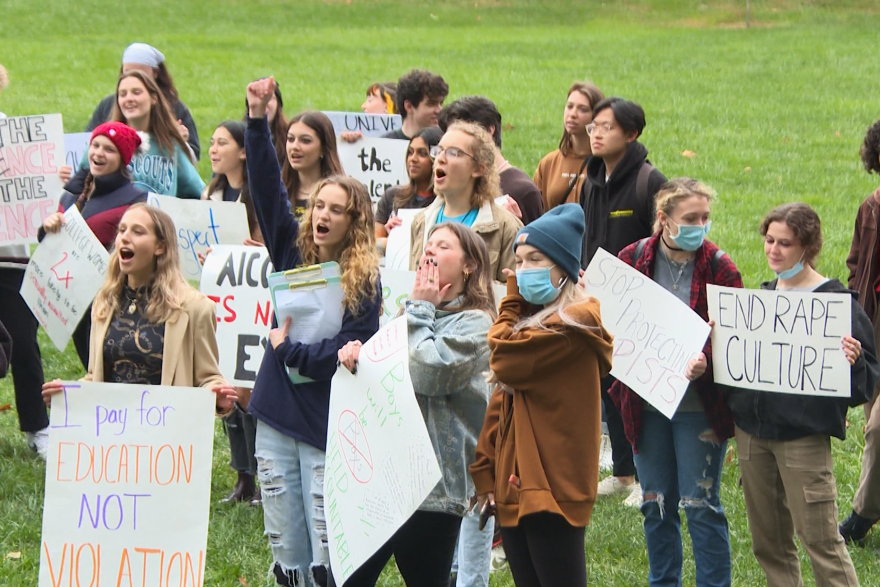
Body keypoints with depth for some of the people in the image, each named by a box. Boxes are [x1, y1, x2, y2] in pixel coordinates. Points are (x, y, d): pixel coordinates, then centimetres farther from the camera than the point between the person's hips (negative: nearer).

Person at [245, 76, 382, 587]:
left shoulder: (364, 281, -7)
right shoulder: (294, 254, 6)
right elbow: (267, 187, -1)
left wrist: (287, 349, -8)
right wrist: (258, 119, -10)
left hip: (327, 425, -5)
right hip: (277, 416, 5)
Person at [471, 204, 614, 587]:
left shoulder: (573, 324, -12)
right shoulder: (532, 319, 19)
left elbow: (504, 361, -19)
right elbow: (501, 399, 18)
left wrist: (512, 298, -3)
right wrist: (486, 469, 8)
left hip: (551, 488, -9)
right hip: (516, 487, 9)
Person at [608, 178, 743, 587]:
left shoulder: (718, 268, -7)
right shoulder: (631, 260, 0)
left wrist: (706, 361, -28)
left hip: (699, 407, -3)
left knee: (701, 505, -2)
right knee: (656, 504, 12)